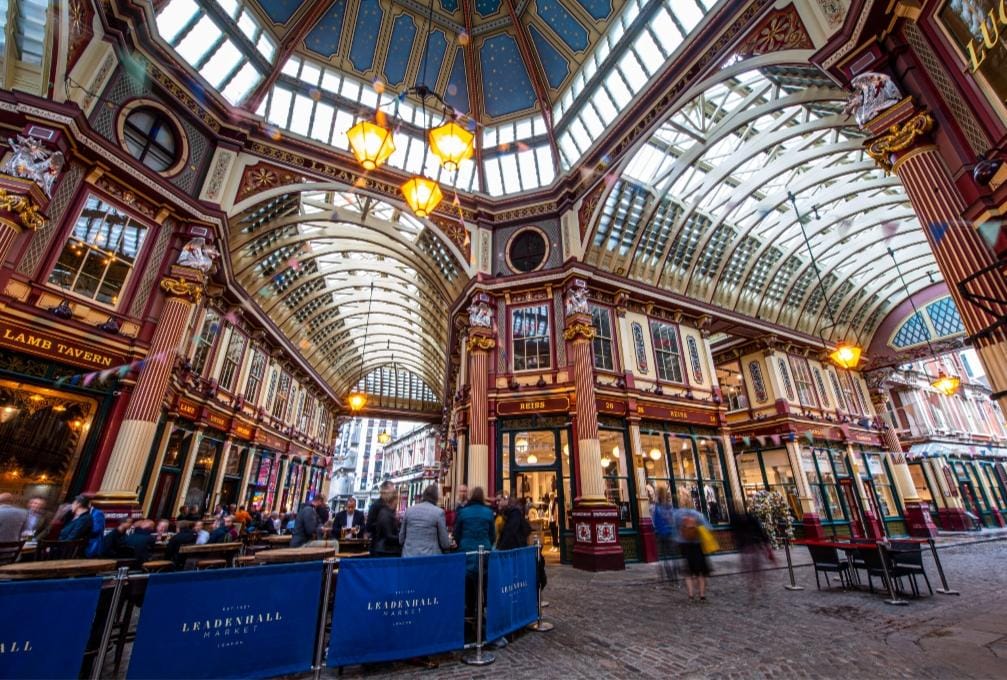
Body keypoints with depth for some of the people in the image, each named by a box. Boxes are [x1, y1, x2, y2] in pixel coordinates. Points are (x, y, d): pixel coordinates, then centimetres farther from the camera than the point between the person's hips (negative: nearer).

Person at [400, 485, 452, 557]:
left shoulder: (409, 510, 3)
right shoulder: (439, 512, -8)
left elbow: (401, 539, 11)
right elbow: (444, 543, -4)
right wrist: (449, 541, 19)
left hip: (409, 555, 4)